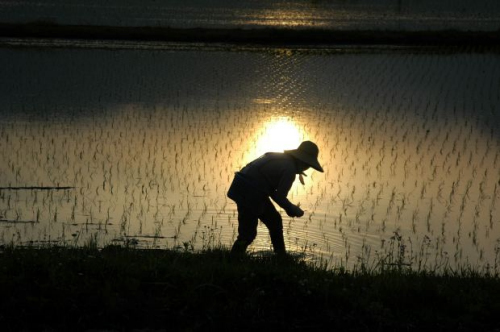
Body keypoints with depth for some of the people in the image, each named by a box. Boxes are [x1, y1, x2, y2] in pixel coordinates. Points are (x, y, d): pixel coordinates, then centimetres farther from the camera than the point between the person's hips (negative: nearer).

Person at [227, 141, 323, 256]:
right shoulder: (290, 169, -13)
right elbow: (280, 197, -12)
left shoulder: (279, 158, 15)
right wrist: (295, 210, 5)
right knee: (248, 234, -4)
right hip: (248, 194, -10)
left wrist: (289, 208, 19)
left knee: (274, 221, 19)